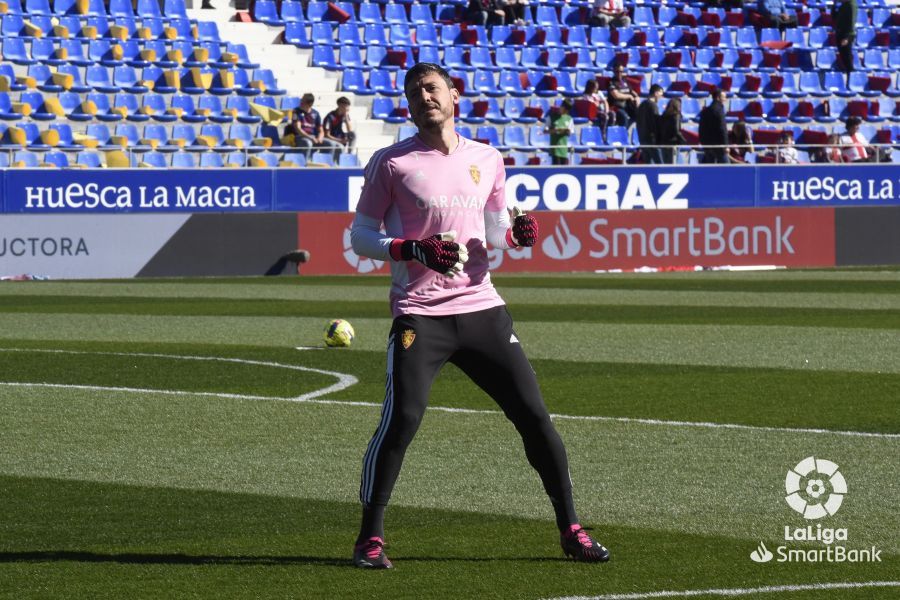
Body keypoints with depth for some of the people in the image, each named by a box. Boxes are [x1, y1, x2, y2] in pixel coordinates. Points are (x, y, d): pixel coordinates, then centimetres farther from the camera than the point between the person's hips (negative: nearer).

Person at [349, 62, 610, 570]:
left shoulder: (487, 160, 11)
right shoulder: (391, 163, -1)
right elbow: (361, 237, 1)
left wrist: (516, 233, -1)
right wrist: (414, 250, -16)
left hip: (482, 308, 4)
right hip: (419, 315, -4)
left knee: (535, 415, 1)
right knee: (401, 419, -17)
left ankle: (571, 529, 12)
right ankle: (371, 537, -3)